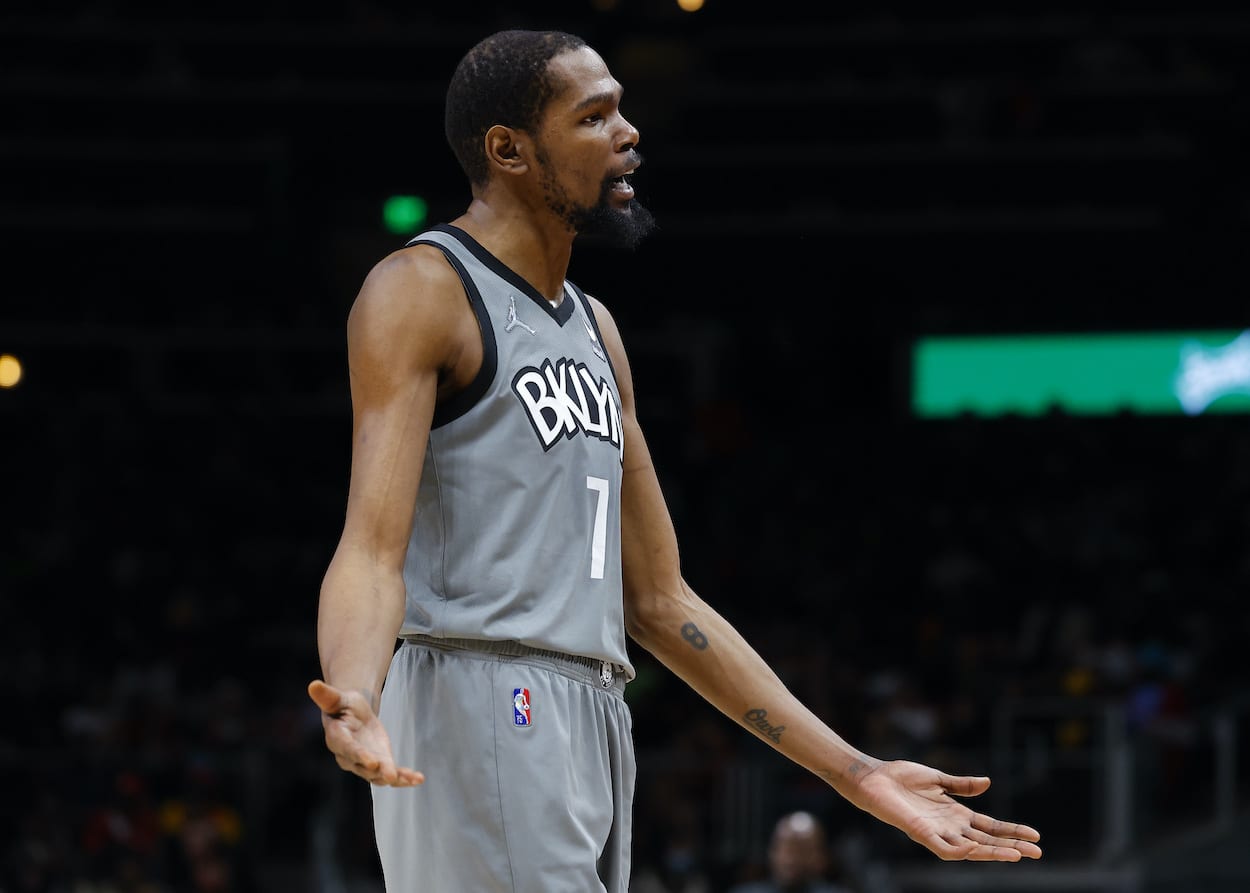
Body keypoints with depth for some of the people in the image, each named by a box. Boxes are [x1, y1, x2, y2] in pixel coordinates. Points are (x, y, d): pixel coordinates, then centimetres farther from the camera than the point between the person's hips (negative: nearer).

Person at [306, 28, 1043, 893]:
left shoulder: (595, 328, 22)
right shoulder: (422, 292, -4)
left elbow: (661, 602, 22)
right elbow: (373, 547, -15)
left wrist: (855, 773, 19)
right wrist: (353, 700, -38)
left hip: (595, 726, 9)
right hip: (479, 715, -9)